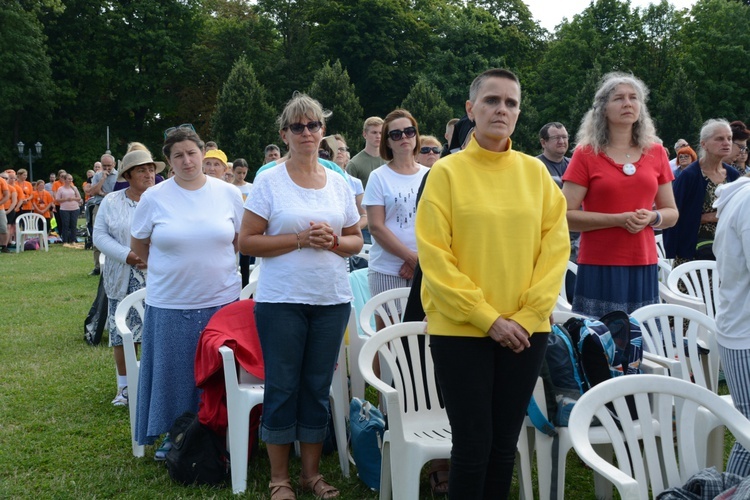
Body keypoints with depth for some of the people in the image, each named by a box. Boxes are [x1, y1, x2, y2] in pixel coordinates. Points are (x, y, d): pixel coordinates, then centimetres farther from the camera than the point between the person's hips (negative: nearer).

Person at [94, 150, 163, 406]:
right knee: (122, 331, 5)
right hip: (123, 279, 2)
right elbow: (100, 235, 1)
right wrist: (126, 255, -14)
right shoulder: (111, 202, 6)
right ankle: (124, 385, 18)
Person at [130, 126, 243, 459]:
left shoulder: (228, 193, 0)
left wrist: (212, 263, 6)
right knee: (173, 372, 9)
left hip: (221, 299, 1)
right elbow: (138, 246, 7)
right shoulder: (154, 198, -3)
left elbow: (241, 239, 11)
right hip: (170, 303, -1)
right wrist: (174, 268, 6)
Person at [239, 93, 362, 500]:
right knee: (282, 387, 4)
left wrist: (333, 241, -10)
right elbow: (247, 241, -7)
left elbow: (356, 240, 12)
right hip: (281, 301, -3)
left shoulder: (339, 184, 7)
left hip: (332, 299, 3)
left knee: (318, 387, 10)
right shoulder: (269, 181, -4)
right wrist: (299, 240, -17)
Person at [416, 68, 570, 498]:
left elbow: (555, 247, 3)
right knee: (473, 444, 1)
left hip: (526, 332, 3)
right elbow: (434, 256, -9)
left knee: (505, 444, 11)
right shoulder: (447, 172, -4)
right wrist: (487, 318, -13)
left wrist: (528, 315, -7)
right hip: (461, 331, -3)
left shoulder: (536, 172, 6)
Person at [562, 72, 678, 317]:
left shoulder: (656, 153, 10)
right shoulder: (586, 154, -1)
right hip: (599, 268, -3)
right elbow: (566, 216, -7)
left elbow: (671, 213, 16)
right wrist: (619, 219, -15)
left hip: (644, 268, 3)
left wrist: (651, 218, -6)